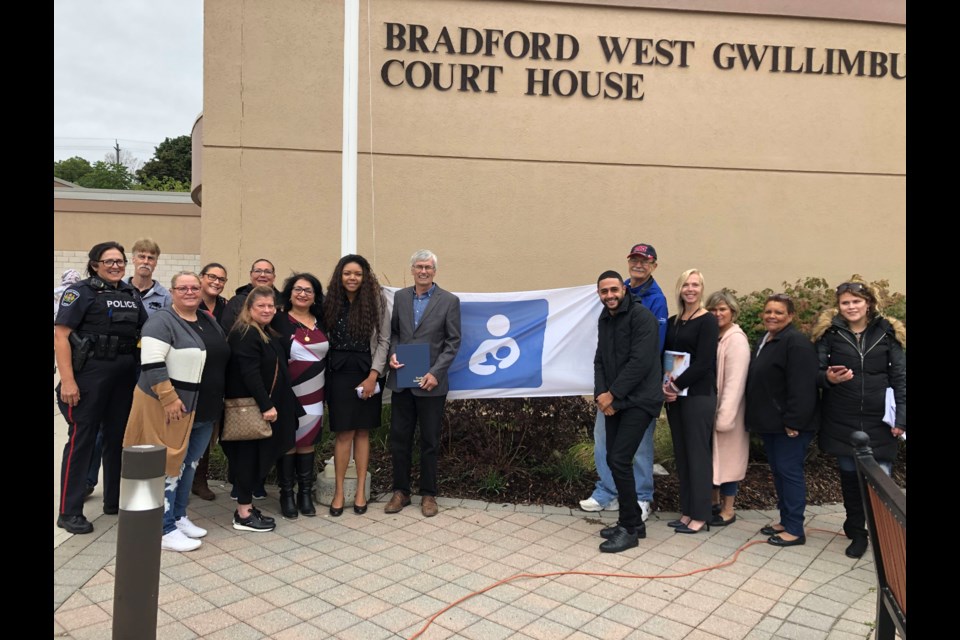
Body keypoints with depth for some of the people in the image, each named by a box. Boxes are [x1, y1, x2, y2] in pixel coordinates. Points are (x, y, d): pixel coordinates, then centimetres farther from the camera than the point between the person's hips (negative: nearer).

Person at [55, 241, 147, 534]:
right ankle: (69, 511, 9)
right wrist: (67, 380, -19)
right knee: (81, 439, 0)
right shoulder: (81, 292, -6)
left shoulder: (131, 295, 11)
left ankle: (115, 500, 27)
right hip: (89, 376, -6)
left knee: (119, 437, 13)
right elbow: (60, 335, -12)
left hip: (125, 378, 6)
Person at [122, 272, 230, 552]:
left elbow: (222, 359, 21)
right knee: (169, 465, -1)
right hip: (171, 407, -8)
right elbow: (151, 363, -21)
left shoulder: (209, 321, 12)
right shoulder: (162, 321, -12)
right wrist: (169, 398, -24)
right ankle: (164, 530, 8)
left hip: (204, 411, 8)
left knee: (189, 464, 15)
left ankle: (179, 516, 29)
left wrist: (217, 399, 18)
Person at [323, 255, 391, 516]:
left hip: (367, 373, 0)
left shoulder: (376, 302, 0)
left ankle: (361, 490, 14)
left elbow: (383, 340, -2)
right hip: (339, 373, 0)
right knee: (345, 433, -2)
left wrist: (373, 376, -10)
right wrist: (323, 375, -4)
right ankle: (339, 491, 9)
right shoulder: (331, 302, 5)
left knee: (362, 431, 6)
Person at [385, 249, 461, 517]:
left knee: (429, 441, 7)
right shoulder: (400, 296, 8)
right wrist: (393, 354, -6)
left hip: (431, 382, -3)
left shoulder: (449, 301, -3)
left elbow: (453, 342, -5)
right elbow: (393, 331, 14)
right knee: (399, 438, 8)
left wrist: (435, 372, -13)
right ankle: (400, 491, 23)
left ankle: (428, 494, 21)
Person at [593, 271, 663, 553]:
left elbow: (640, 362, -19)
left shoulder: (641, 316, -12)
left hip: (638, 400, -8)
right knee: (614, 460, 9)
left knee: (619, 460, -11)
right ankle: (633, 522, 24)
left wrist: (612, 394, -16)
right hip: (613, 401, 8)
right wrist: (601, 394, -5)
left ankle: (629, 529, 3)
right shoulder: (604, 320, 13)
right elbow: (600, 360, 12)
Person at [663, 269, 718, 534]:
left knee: (697, 454, -1)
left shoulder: (707, 321, -6)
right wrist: (665, 386, -5)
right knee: (681, 454, 11)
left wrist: (676, 386, -13)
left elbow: (703, 362, -14)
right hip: (674, 396, 7)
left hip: (698, 395, -7)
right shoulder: (673, 322, 13)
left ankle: (700, 516, 10)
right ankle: (687, 511, 21)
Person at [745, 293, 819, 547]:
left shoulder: (797, 342, -16)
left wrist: (794, 421, -24)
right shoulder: (765, 341, 15)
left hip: (789, 424, -10)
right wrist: (757, 418, 18)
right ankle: (786, 520, 27)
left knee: (789, 470, -3)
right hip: (771, 422, 10)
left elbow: (802, 387, -22)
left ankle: (795, 529, 6)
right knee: (778, 471, 15)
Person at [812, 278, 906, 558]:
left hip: (878, 422, -1)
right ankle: (856, 533, 26)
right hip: (842, 422, 1)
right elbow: (816, 372, 3)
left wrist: (901, 417, -5)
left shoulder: (887, 332, 2)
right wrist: (828, 378, -21)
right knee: (849, 478, 10)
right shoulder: (830, 332, 2)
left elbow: (900, 377, 2)